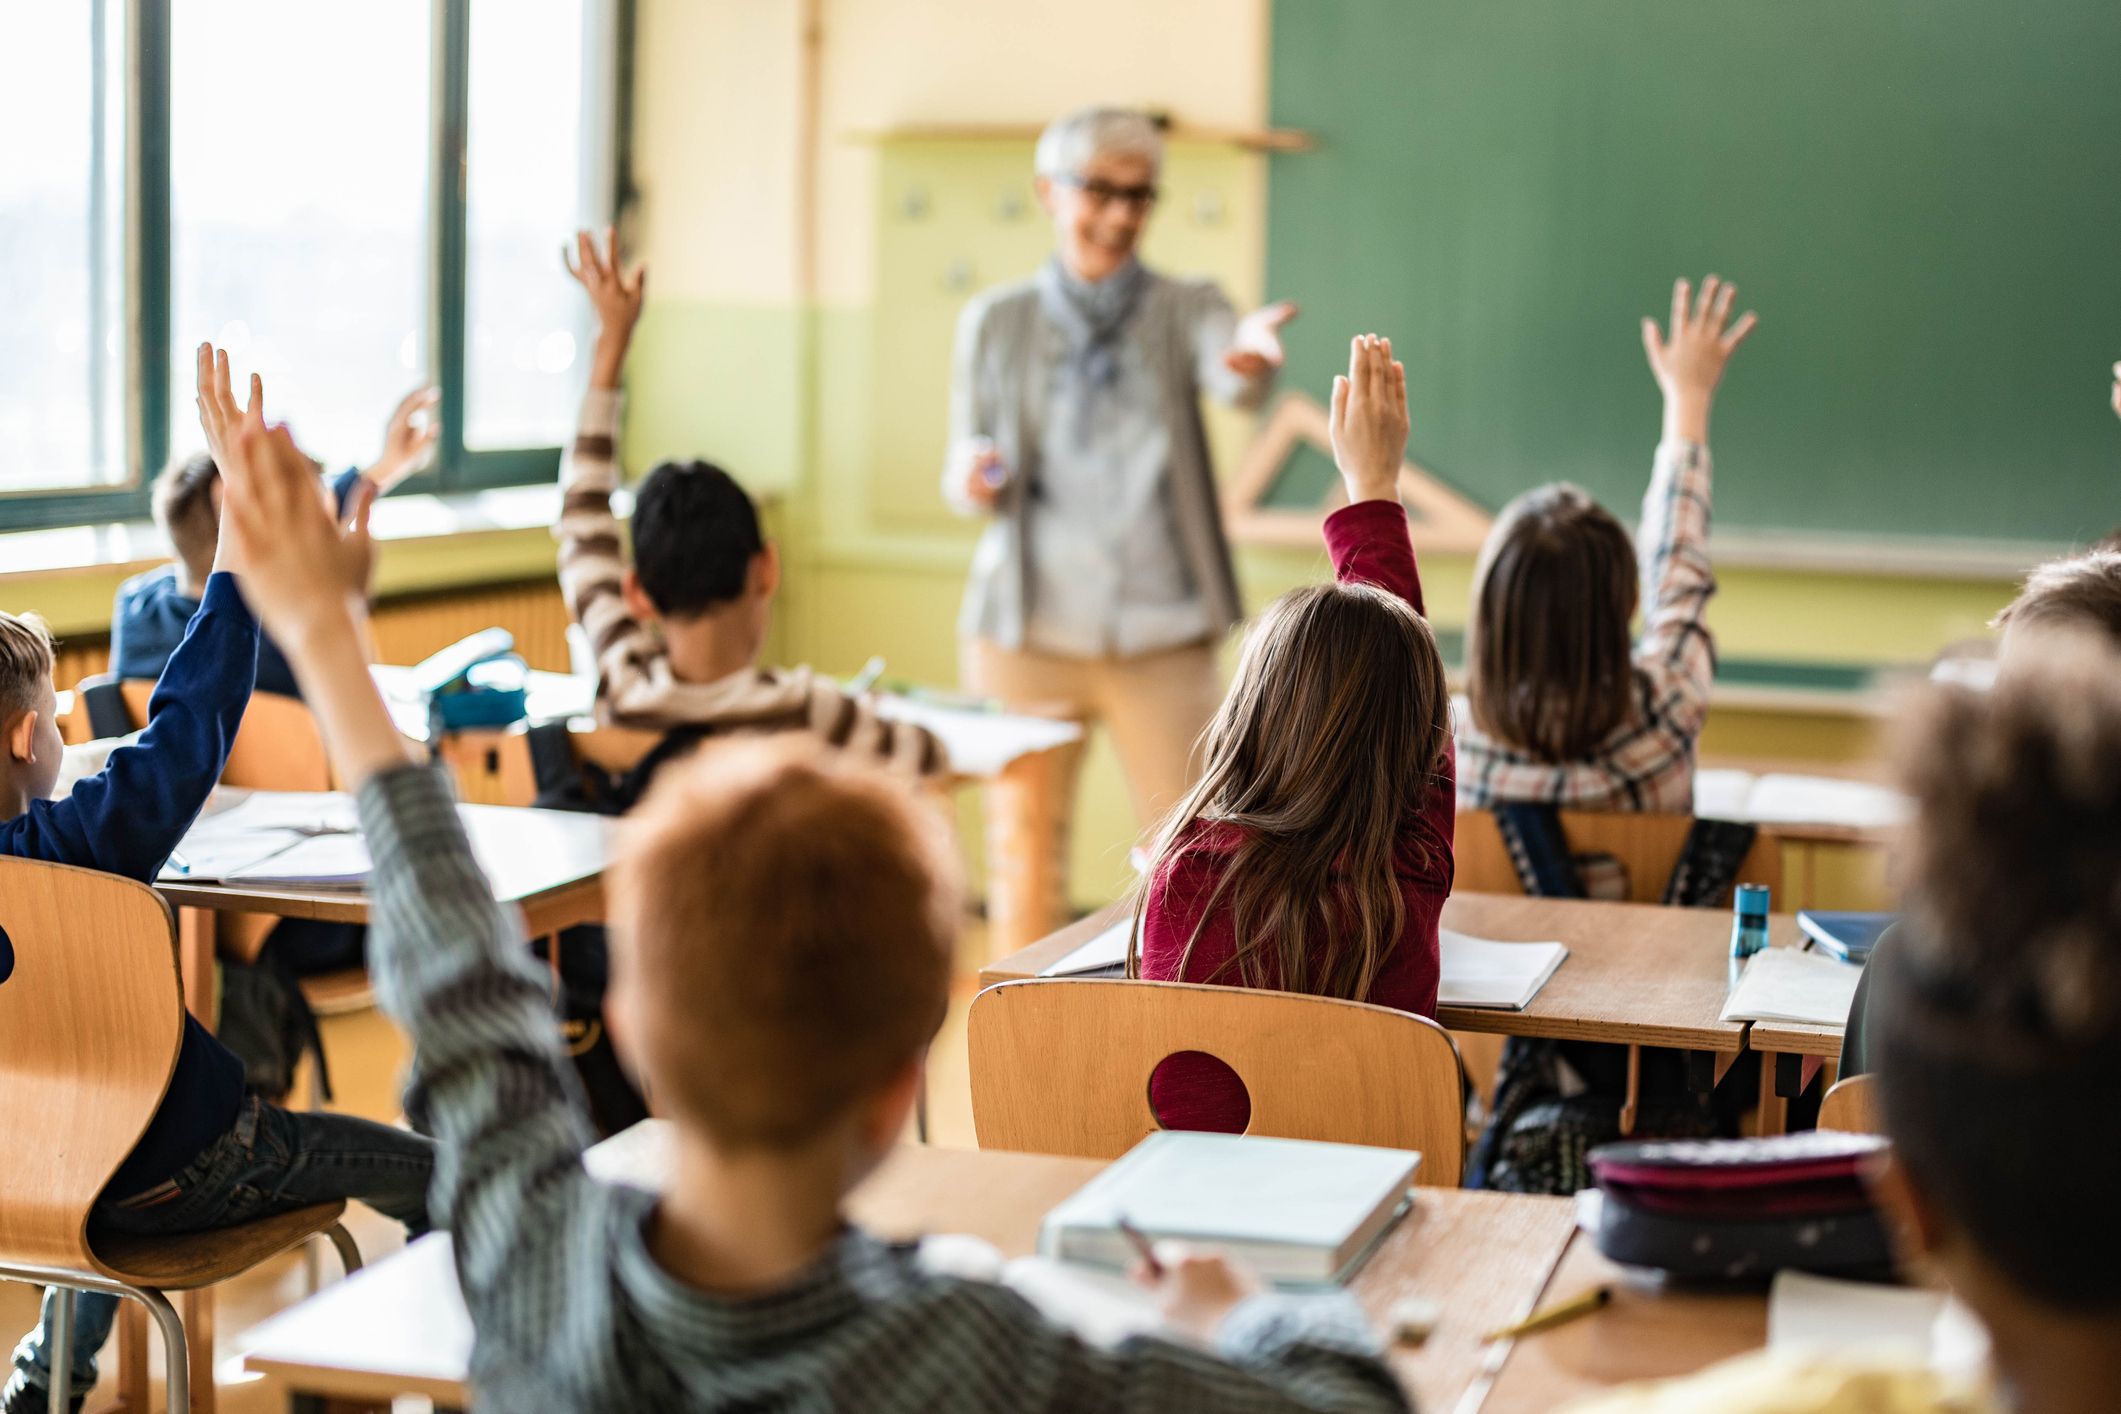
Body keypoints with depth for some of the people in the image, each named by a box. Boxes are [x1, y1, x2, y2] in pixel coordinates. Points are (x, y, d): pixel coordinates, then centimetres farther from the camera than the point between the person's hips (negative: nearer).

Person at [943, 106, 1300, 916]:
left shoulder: (1185, 311, 4)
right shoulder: (995, 323, 8)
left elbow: (1230, 382, -18)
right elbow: (964, 469, 11)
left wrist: (1249, 357, -42)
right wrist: (970, 479, -13)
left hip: (1162, 641, -1)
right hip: (1026, 634, 1)